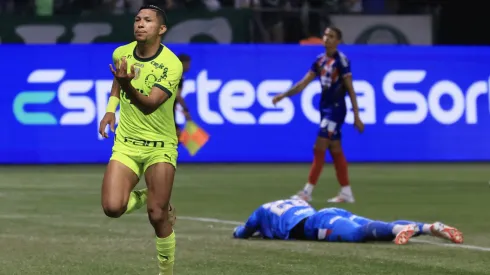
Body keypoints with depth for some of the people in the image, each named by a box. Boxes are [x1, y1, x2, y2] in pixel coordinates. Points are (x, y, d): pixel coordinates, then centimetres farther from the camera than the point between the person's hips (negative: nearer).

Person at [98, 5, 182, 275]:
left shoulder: (172, 65, -18)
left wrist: (127, 85, -48)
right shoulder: (121, 53, -2)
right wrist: (110, 109, 11)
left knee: (157, 216, -11)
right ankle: (144, 197, 18)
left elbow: (149, 105, -30)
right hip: (126, 143, 4)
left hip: (159, 146, -4)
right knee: (113, 208, -16)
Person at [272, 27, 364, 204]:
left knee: (319, 148, -10)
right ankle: (346, 192, 15)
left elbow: (350, 89, -10)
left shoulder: (341, 60, -11)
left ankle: (308, 191, -9)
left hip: (336, 108, -8)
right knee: (335, 150, 10)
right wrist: (283, 95, 3)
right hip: (325, 108, 8)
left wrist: (356, 116, -11)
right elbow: (304, 83, 11)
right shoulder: (320, 61, 9)